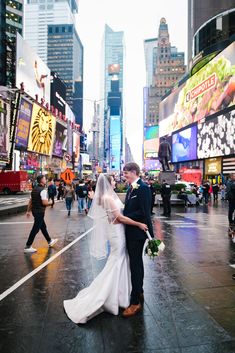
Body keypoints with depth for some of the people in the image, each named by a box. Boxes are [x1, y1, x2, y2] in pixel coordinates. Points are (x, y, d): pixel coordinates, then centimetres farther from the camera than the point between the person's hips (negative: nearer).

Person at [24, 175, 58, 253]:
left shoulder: (34, 189, 10)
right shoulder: (43, 190, -17)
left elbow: (30, 201, 12)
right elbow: (44, 203, -23)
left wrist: (28, 211, 17)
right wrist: (50, 203, -3)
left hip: (34, 210, 10)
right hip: (40, 211, -10)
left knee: (43, 226, 20)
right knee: (35, 229, -3)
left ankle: (50, 241, 35)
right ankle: (28, 247, 2)